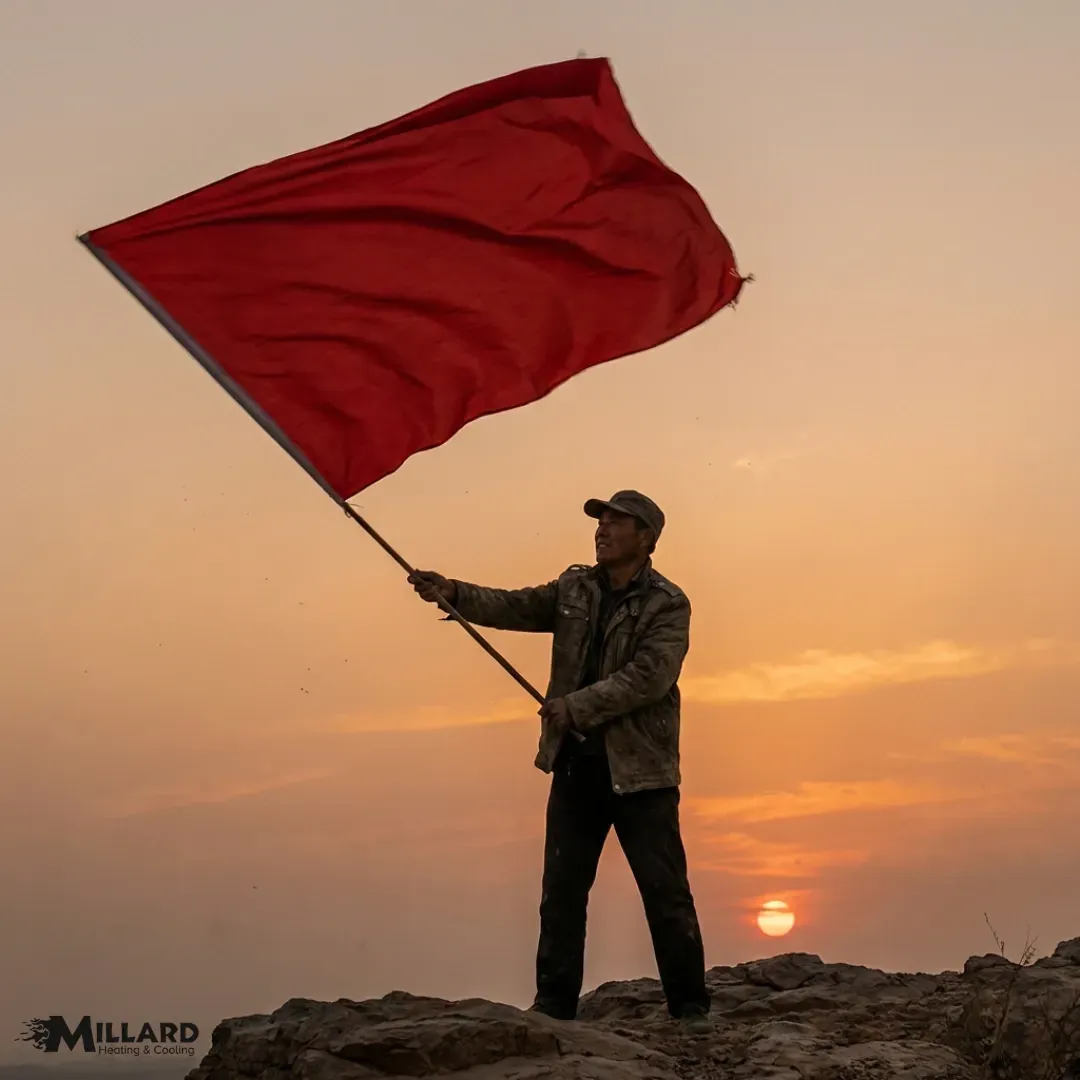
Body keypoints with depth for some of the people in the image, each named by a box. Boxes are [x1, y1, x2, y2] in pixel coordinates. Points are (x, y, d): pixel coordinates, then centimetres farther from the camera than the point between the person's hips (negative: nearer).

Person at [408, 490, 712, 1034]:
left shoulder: (667, 605, -9)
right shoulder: (574, 589, 10)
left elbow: (648, 677, -20)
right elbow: (515, 606, 3)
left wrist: (575, 706, -21)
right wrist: (454, 593, -12)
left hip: (639, 768, -5)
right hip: (577, 764, 6)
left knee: (666, 892, 0)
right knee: (561, 891, 8)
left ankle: (690, 1006, 10)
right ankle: (553, 1003, 16)